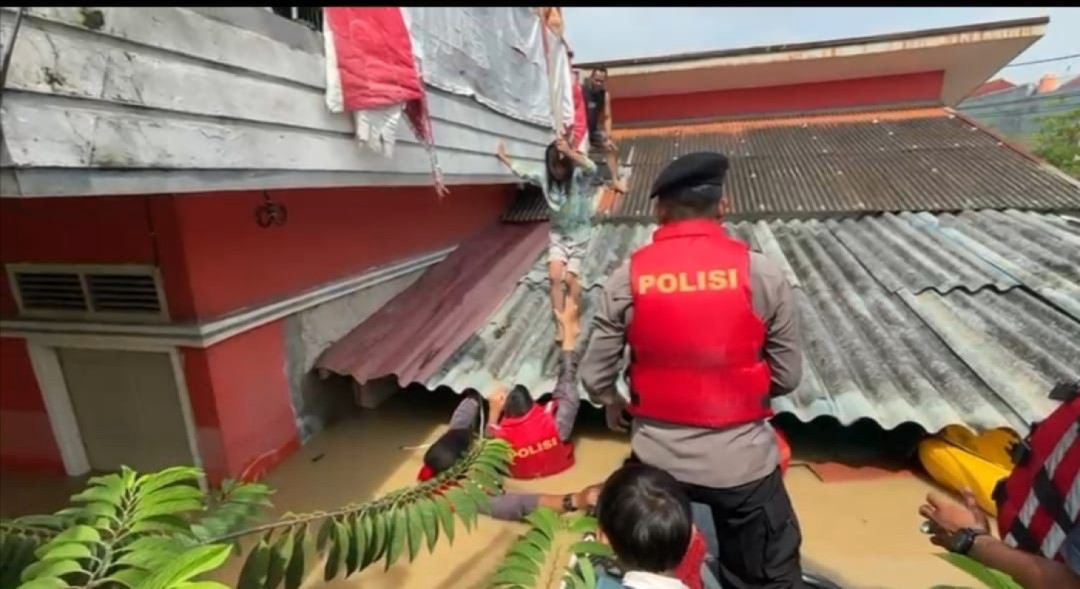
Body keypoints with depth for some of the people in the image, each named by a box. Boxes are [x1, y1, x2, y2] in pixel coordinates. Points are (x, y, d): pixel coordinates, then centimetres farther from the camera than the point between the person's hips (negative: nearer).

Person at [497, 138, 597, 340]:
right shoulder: (545, 178, -6)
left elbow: (592, 169, -41)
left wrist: (569, 153, -56)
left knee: (570, 278, -7)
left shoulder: (579, 177, -19)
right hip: (558, 235, 4)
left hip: (579, 234, -4)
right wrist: (503, 157, 16)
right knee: (555, 276, -9)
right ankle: (560, 325, -2)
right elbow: (522, 172, 10)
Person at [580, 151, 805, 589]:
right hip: (741, 458, 0)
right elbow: (788, 376, -3)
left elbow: (594, 376, -6)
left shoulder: (627, 279, -11)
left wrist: (614, 407, 17)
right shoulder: (761, 273, -11)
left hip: (657, 457, 1)